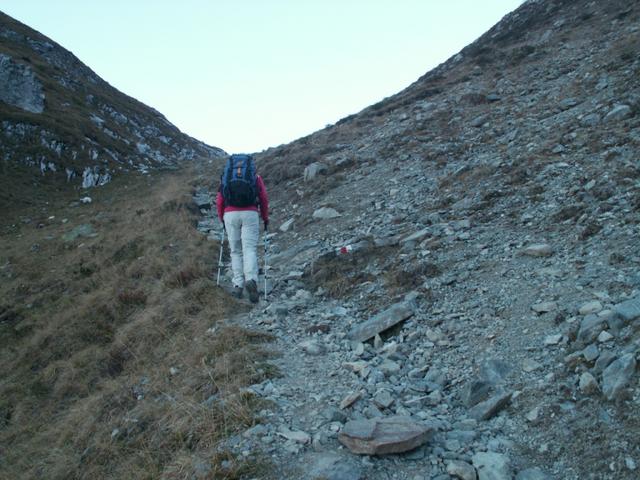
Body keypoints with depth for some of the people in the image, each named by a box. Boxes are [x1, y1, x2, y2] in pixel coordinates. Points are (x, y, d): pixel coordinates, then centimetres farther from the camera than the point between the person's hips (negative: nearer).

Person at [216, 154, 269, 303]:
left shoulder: (226, 176, 17)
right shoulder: (256, 176, 15)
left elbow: (219, 201, 10)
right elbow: (264, 199, 8)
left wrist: (222, 219, 22)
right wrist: (265, 219, 16)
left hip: (230, 214, 1)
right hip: (250, 214, -1)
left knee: (236, 252, 10)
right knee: (250, 250, -5)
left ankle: (238, 286, 3)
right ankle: (251, 280, -28)